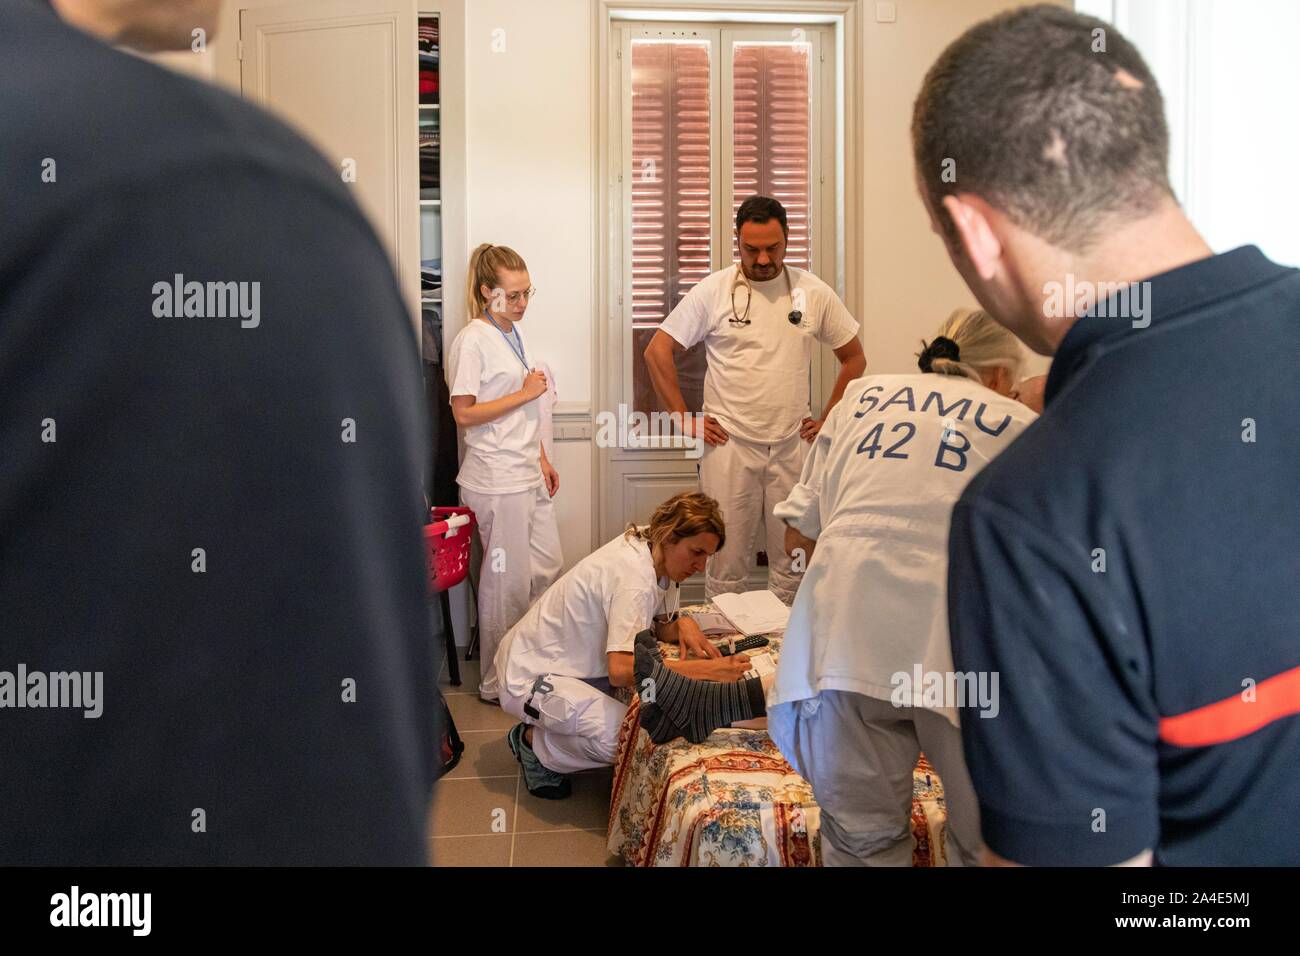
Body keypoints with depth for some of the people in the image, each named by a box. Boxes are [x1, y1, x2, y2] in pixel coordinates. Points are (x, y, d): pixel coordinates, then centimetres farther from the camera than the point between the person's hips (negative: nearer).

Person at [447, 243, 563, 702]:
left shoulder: (513, 333, 13)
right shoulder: (473, 340, -13)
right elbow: (464, 413, -17)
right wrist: (524, 393, -15)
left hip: (527, 475, 9)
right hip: (497, 482, -9)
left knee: (549, 570, 13)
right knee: (508, 583, 0)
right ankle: (497, 683, 14)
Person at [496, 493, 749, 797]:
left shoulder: (654, 553, -2)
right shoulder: (634, 576, -29)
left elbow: (663, 626, 10)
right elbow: (620, 670, -40)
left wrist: (683, 623, -14)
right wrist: (707, 670, -40)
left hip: (571, 664, 10)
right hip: (531, 677, -10)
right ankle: (537, 743, -2)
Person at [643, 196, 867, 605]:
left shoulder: (814, 292, 5)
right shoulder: (712, 291, -1)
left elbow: (854, 357, 14)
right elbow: (657, 351, 1)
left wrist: (829, 420, 6)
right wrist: (684, 420, -3)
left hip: (793, 446, 2)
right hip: (728, 446, -2)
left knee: (794, 562, 7)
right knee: (727, 561, 2)